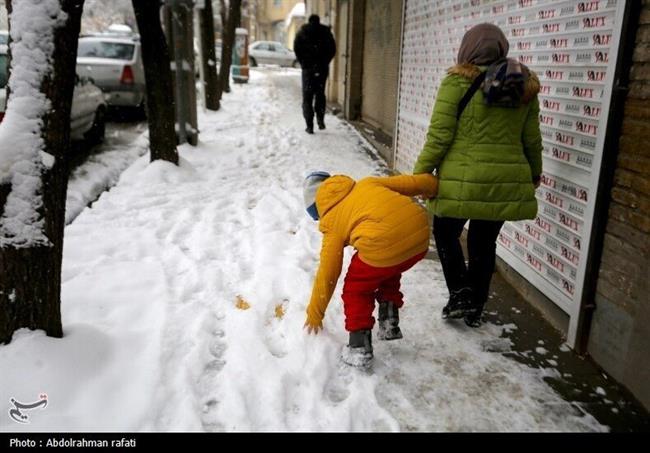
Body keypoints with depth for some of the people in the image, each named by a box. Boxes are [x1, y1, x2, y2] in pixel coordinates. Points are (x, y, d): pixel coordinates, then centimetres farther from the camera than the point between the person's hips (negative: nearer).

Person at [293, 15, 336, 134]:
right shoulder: (326, 31, 8)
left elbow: (296, 48, -4)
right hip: (322, 68, 1)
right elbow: (333, 49, 0)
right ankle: (320, 120, 4)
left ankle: (309, 125, -3)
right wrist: (325, 62, 7)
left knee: (307, 97, 4)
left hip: (308, 67, -1)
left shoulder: (302, 32, 7)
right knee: (320, 93, 18)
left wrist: (303, 63, 3)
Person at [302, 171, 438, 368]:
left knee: (356, 290, 20)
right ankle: (389, 325, 37)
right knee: (389, 274, 35)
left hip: (384, 245, -6)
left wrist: (314, 314, 27)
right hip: (420, 235, 6)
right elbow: (409, 182, 27)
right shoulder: (367, 184, 26)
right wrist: (432, 184, 49)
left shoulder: (333, 222, 14)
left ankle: (360, 348, 19)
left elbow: (327, 273, 16)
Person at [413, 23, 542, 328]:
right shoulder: (525, 85, 7)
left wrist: (421, 173, -3)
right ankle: (474, 311, 25)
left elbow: (439, 135, -11)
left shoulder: (458, 81, -7)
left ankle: (460, 294, 9)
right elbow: (531, 139, 13)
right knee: (484, 243, 16)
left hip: (463, 179, -4)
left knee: (446, 233, 18)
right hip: (506, 181, 5)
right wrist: (534, 173, 27)